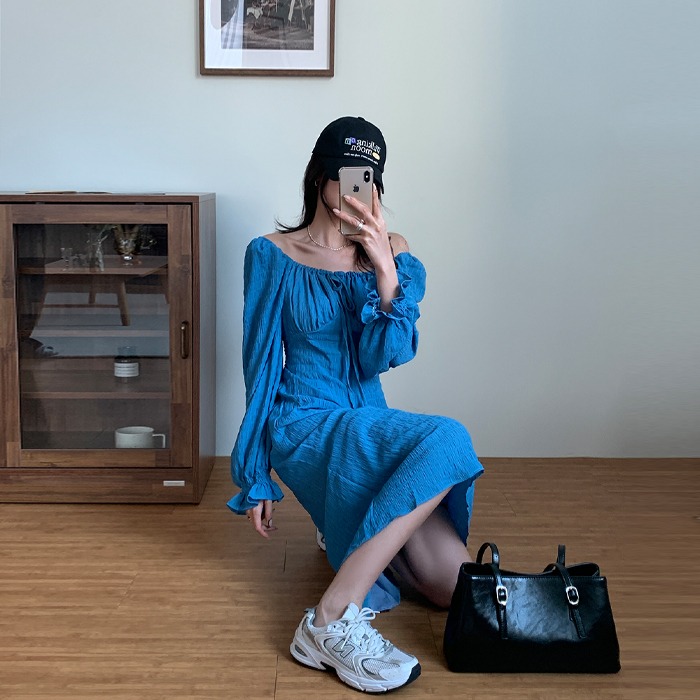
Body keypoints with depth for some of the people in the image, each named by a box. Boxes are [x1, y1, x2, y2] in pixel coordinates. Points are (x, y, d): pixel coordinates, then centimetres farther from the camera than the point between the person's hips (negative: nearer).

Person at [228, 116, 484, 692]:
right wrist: (255, 477, -2)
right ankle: (331, 622, -28)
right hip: (306, 425, -4)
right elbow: (261, 366, -3)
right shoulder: (273, 256, -4)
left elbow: (385, 357, -9)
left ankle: (355, 539, 22)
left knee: (456, 586, -8)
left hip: (369, 424, 5)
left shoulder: (393, 255, 5)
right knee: (447, 441, -32)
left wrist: (386, 269, -21)